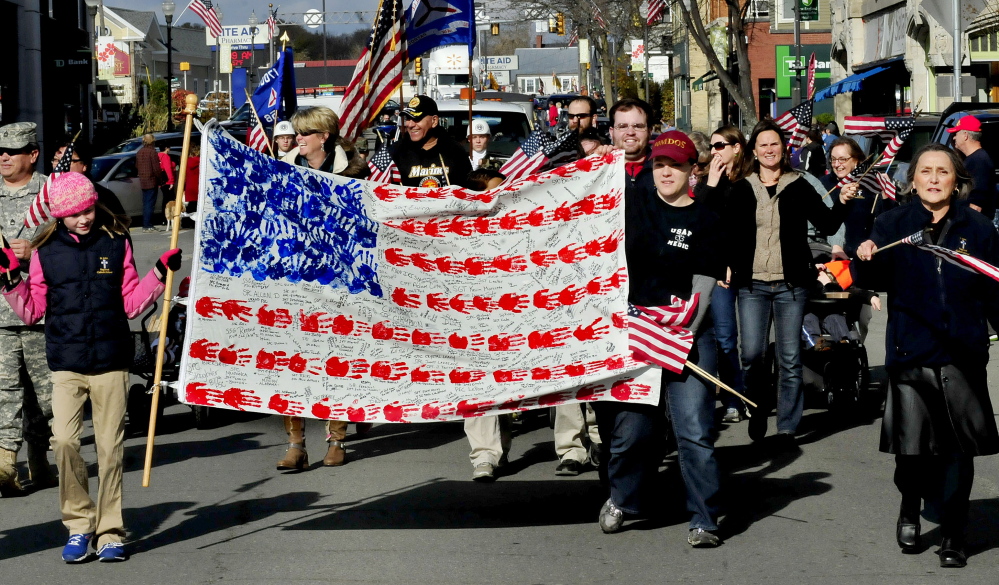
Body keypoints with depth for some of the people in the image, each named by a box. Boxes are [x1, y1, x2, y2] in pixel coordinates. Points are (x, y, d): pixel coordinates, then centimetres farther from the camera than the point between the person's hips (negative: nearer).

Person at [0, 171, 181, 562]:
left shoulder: (117, 244, 6)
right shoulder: (46, 251, 6)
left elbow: (130, 304, 7)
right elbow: (32, 311, 8)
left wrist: (160, 273, -2)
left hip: (111, 360, 0)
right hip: (66, 364, 0)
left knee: (110, 448, 2)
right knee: (64, 440, -15)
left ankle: (109, 533, 13)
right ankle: (78, 525, 1)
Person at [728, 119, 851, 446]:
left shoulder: (798, 187, 6)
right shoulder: (742, 189, 8)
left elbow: (827, 225, 2)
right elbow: (727, 232, 9)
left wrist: (842, 203, -15)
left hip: (791, 284, -1)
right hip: (752, 284, 1)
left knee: (790, 359, -2)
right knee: (751, 355, -6)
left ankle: (787, 427, 6)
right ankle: (760, 406, 22)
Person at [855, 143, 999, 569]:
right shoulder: (893, 224, 4)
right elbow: (877, 281, 1)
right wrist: (867, 261, -19)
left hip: (962, 355, 0)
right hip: (910, 353, 0)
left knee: (957, 449, 1)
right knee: (911, 447, -1)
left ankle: (952, 534, 14)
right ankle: (910, 508, 28)